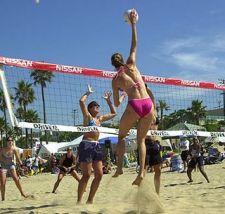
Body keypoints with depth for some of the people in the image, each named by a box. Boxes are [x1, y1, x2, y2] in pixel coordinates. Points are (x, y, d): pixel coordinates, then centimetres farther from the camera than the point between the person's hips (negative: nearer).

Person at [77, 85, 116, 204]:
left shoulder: (100, 118, 21)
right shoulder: (87, 116, 3)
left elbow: (113, 113, 33)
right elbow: (81, 101, -12)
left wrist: (108, 100, 28)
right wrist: (88, 93, 4)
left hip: (97, 146, 8)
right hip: (87, 145, -7)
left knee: (99, 174, 2)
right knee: (86, 175, -11)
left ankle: (90, 200, 11)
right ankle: (79, 201, -7)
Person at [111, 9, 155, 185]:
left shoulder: (115, 79, 11)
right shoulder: (131, 64, 14)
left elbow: (116, 104, 15)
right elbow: (134, 45, 25)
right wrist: (133, 24, 26)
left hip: (134, 105, -2)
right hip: (148, 104, 3)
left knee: (121, 136, 19)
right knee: (141, 139, 14)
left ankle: (120, 167, 4)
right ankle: (142, 172, 1)